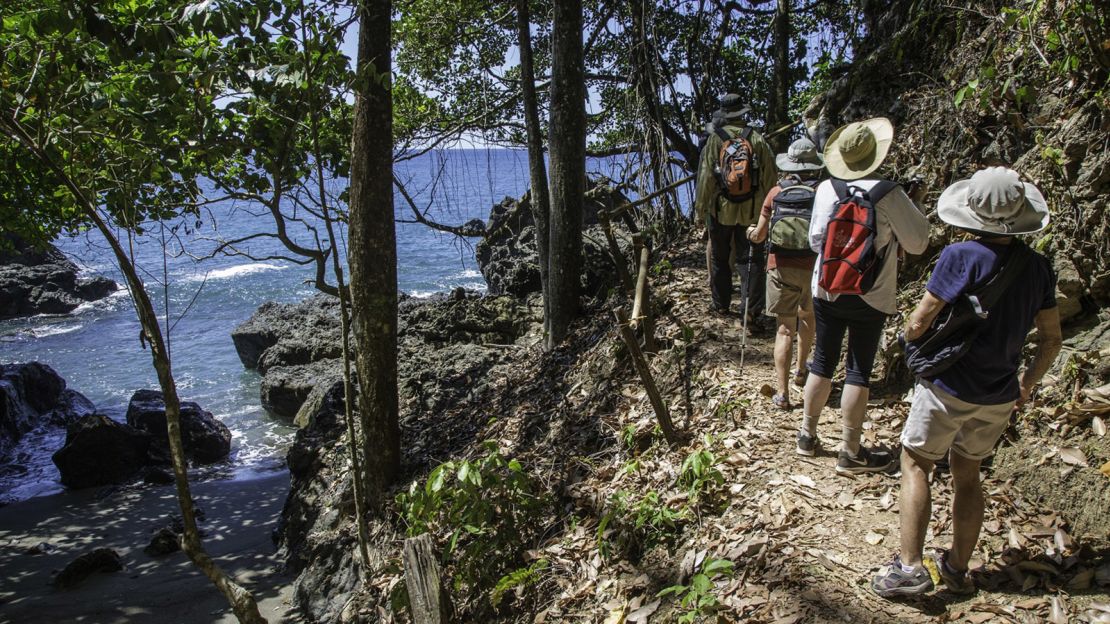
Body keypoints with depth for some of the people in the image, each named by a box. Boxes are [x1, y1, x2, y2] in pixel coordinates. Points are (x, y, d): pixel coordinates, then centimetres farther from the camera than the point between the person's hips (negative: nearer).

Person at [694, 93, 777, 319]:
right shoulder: (757, 139, -2)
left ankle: (721, 304, 22)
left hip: (721, 209, -1)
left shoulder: (715, 139, -8)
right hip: (751, 210, 1)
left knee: (719, 258, 13)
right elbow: (769, 178, 1)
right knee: (751, 258, 7)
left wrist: (700, 208, -1)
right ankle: (752, 307, 2)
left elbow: (706, 177, -9)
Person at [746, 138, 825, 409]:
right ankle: (801, 371, 38)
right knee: (807, 315, 27)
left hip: (782, 266, -1)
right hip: (814, 266, 1)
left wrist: (751, 232, 27)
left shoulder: (776, 193, 0)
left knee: (785, 329, 1)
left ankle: (782, 393, -4)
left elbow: (759, 236, 4)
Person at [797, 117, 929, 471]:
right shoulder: (888, 194, -15)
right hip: (870, 297, -3)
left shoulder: (825, 189, -4)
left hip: (827, 291, 4)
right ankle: (850, 453, 12)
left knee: (822, 362, 15)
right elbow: (917, 243, -5)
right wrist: (909, 208, 10)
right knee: (858, 372, 4)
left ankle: (807, 435, 26)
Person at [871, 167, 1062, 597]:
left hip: (949, 387, -5)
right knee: (967, 473, 19)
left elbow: (917, 324, -18)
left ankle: (909, 567, 4)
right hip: (999, 397, 5)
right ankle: (958, 569, 28)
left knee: (916, 465, 9)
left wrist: (910, 337, 5)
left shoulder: (962, 257, -20)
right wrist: (1028, 383, 22)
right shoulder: (1038, 266, -1)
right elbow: (1051, 340, 7)